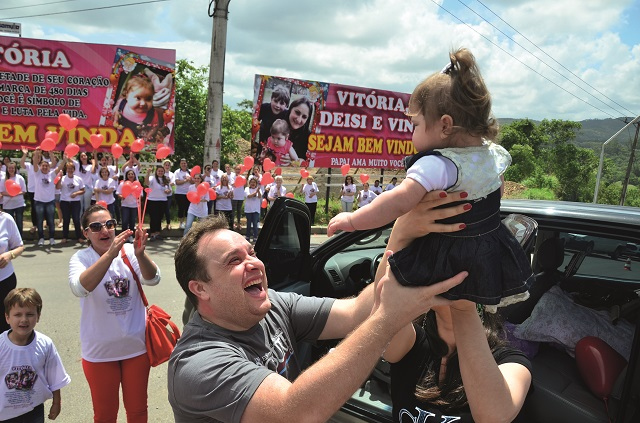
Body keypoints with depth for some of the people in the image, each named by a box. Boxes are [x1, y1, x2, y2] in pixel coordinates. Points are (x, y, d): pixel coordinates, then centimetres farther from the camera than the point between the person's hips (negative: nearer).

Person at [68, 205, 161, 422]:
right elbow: (80, 288, -31)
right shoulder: (81, 258, -10)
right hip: (99, 350, -1)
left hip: (136, 345, 1)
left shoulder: (129, 251, -8)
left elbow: (152, 279, -22)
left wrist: (140, 254, -41)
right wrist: (110, 254, -43)